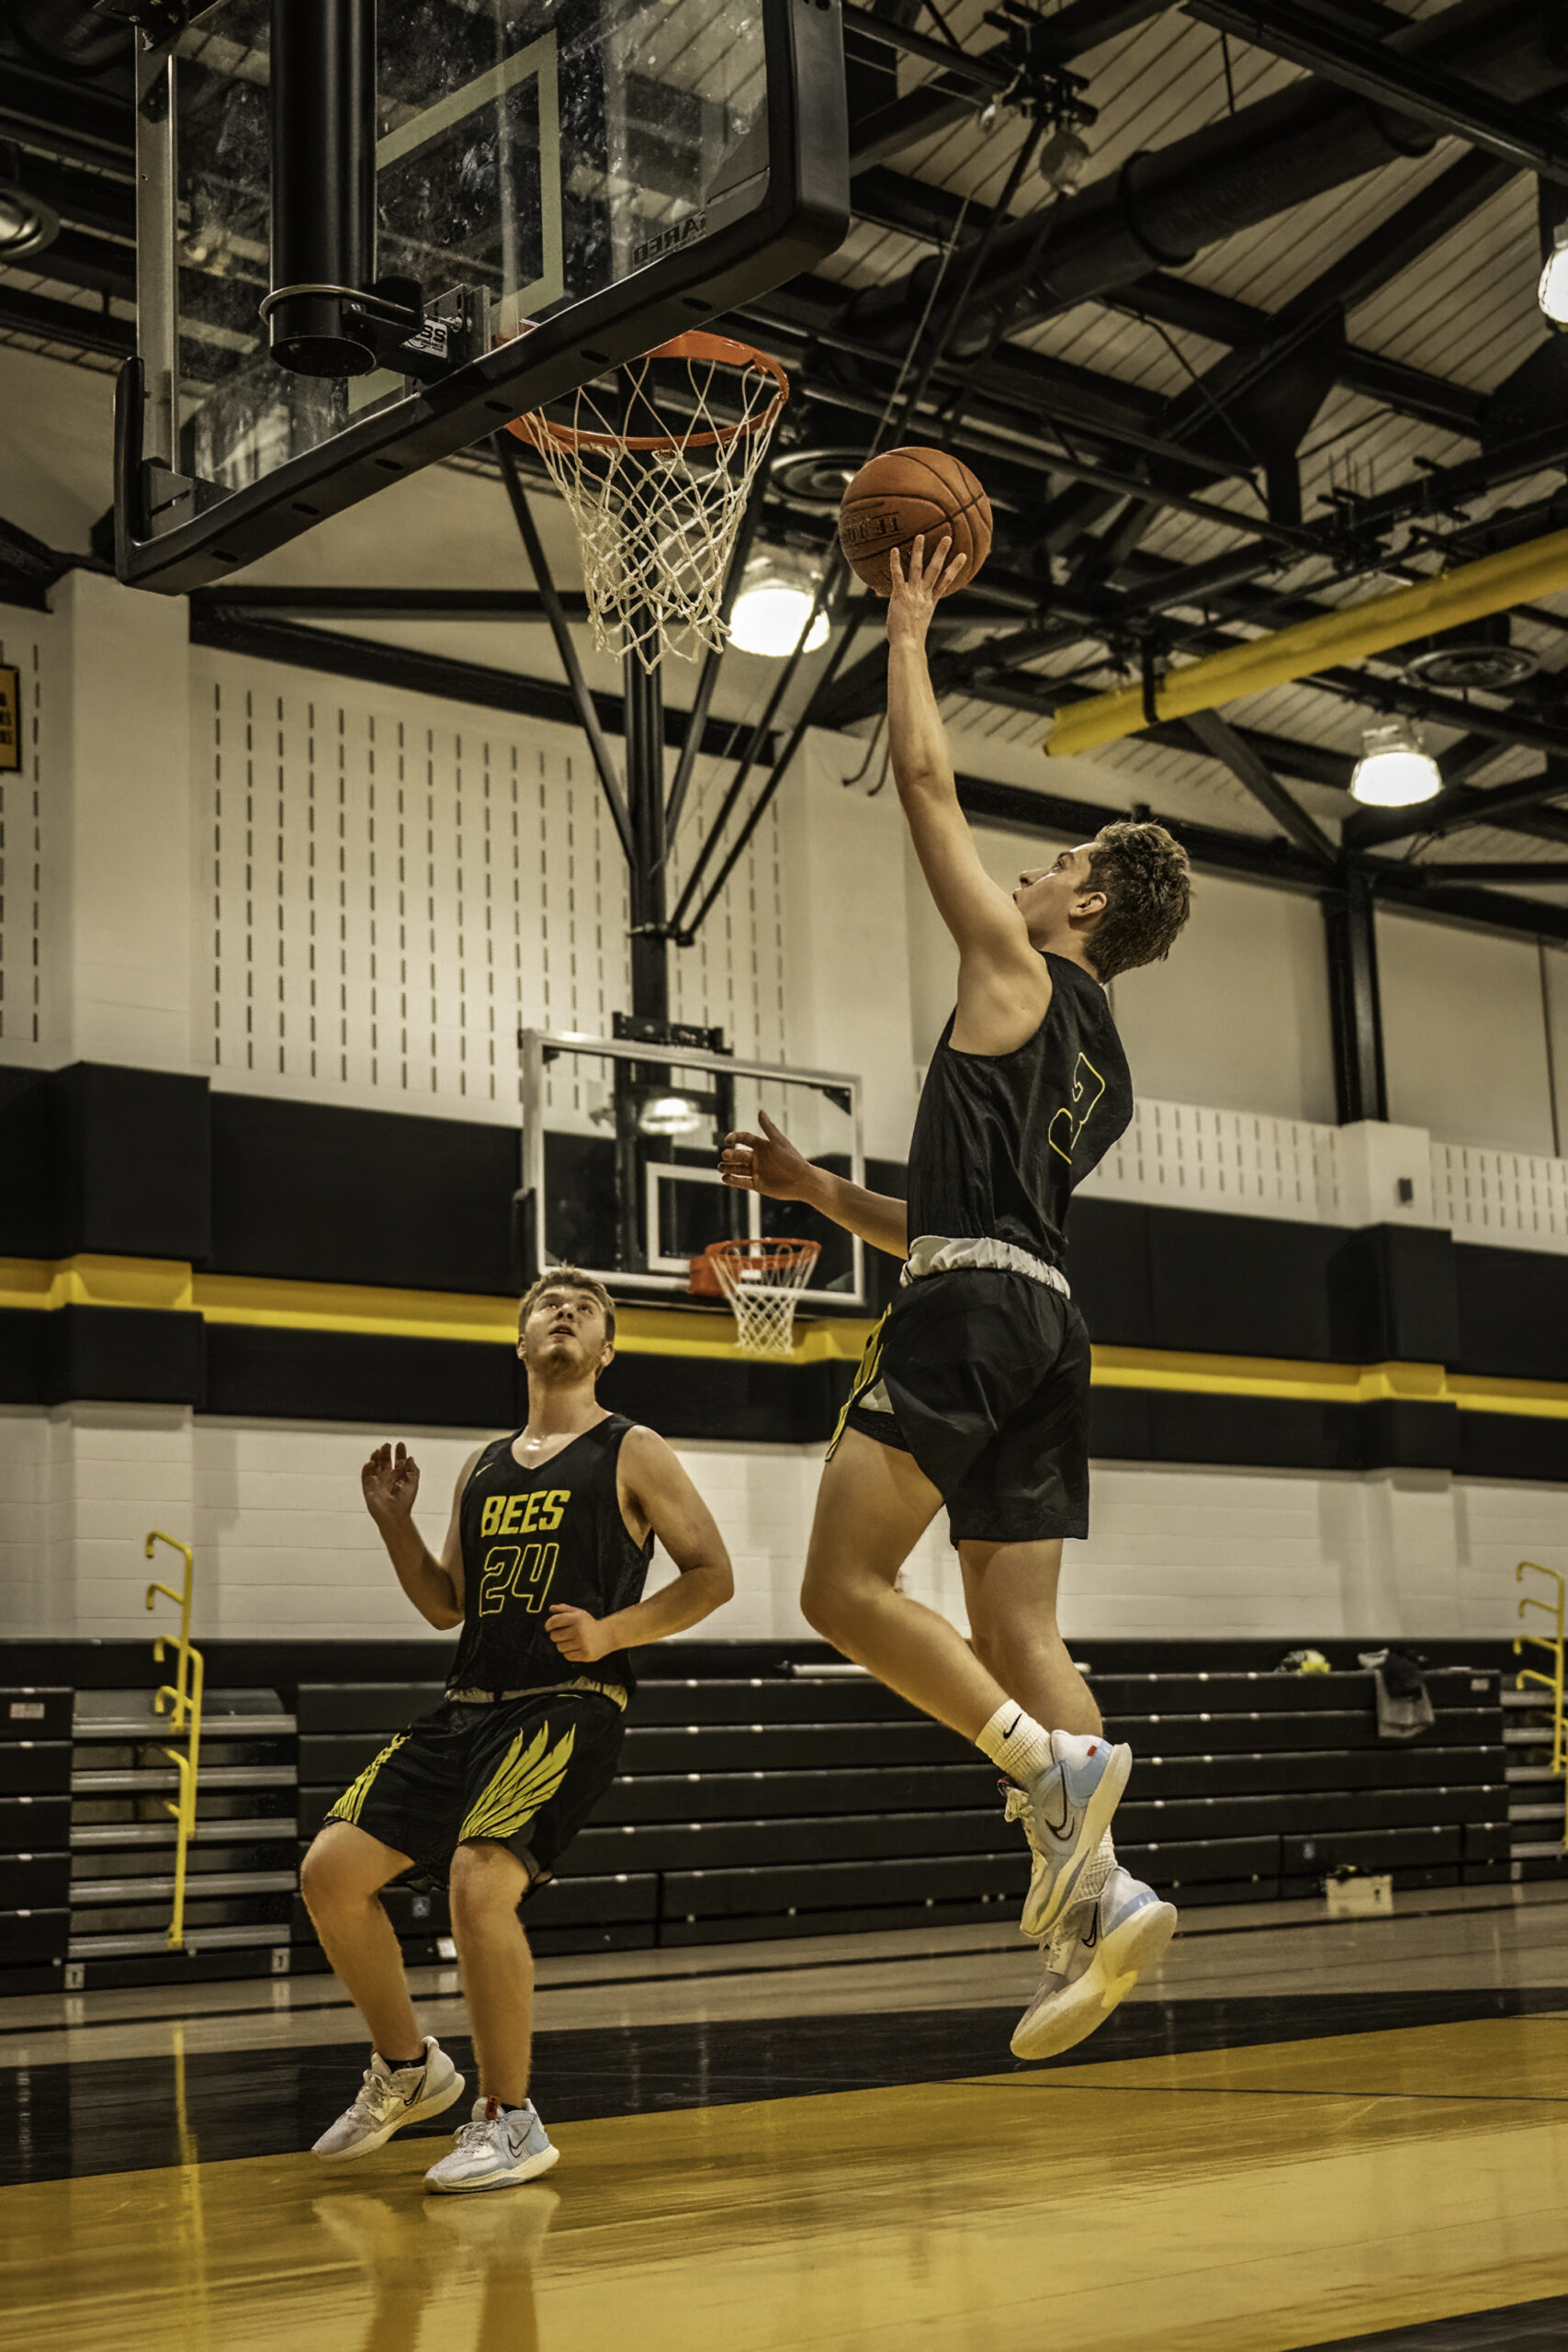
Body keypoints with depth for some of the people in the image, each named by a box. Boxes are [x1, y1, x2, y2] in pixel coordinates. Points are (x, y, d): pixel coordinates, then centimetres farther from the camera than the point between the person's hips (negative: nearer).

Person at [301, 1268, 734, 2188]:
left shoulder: (631, 1453, 2)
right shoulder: (483, 1468, 19)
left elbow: (713, 1575, -2)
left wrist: (611, 1633, -16)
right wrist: (397, 1522, 8)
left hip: (570, 1706, -6)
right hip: (469, 1706, 7)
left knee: (480, 1882, -26)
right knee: (332, 1870, -3)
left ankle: (510, 2121, -8)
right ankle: (408, 2070, 18)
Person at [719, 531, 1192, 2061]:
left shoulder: (1017, 970, 4)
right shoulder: (1100, 1068, 27)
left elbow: (927, 781, 5)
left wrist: (909, 627, 16)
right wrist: (816, 1192, 33)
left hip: (973, 1310, -9)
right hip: (1043, 1321, 9)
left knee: (844, 1588, -10)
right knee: (1013, 1632, 3)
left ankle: (1053, 1763, -22)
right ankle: (1096, 1901, -8)